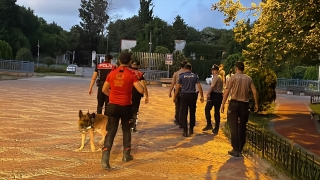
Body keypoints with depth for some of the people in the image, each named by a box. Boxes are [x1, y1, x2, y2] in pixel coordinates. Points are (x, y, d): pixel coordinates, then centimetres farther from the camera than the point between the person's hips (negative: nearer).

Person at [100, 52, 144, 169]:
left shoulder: (112, 73, 1)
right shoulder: (131, 74, -9)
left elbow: (104, 90, 9)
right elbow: (141, 90, -13)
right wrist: (137, 80, 5)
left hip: (113, 106, 2)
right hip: (126, 106, -2)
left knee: (111, 131, 2)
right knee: (126, 130, 18)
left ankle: (105, 158, -11)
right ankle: (126, 155, 29)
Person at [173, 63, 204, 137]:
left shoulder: (181, 76, -1)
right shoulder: (195, 76, 4)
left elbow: (177, 87, -2)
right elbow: (199, 86, -3)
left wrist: (175, 97, 6)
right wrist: (202, 96, 0)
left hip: (184, 95, -2)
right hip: (192, 95, 2)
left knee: (184, 113, 1)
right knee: (192, 113, 16)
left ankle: (185, 131, -4)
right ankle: (191, 129, 23)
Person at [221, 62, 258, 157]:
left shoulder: (233, 77, -5)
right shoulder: (248, 79, 4)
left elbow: (226, 92, -10)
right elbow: (254, 92, 0)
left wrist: (223, 104, -6)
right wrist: (256, 104, 9)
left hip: (234, 103, -3)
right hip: (244, 104, 4)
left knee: (234, 127, 0)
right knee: (242, 127, 15)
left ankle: (236, 150, -4)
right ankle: (240, 148, 24)